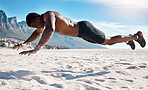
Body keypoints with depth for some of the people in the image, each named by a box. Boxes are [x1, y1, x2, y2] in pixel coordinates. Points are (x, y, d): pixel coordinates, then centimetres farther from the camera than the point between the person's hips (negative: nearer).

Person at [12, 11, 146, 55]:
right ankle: (129, 39, 43)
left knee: (110, 40, 4)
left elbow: (50, 30, -45)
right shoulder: (43, 19, 6)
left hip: (85, 29, -9)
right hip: (81, 32, 9)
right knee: (107, 42, 22)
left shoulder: (48, 15, -24)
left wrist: (36, 49, -48)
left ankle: (136, 36, 23)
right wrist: (24, 44, 9)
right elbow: (37, 34, 21)